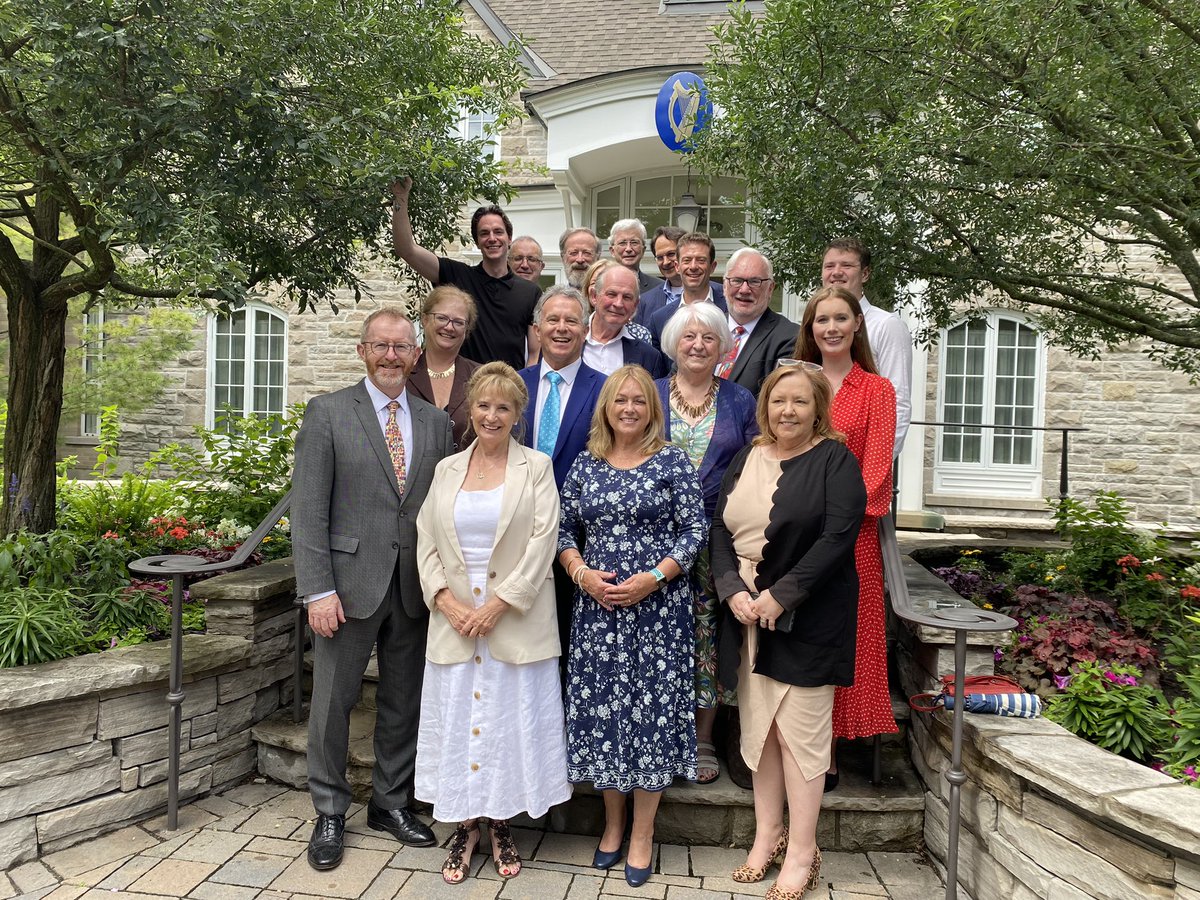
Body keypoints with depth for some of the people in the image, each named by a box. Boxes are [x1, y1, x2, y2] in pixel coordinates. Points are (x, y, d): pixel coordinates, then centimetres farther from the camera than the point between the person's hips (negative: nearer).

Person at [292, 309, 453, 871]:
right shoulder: (328, 413, -3)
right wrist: (317, 590, -14)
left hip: (414, 586, 4)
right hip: (350, 582, -3)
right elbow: (308, 508, -8)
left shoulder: (435, 422, 8)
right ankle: (330, 814, 27)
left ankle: (391, 804, 33)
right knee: (333, 701, 8)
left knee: (404, 702, 14)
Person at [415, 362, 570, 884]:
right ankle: (465, 827, 24)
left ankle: (502, 825, 24)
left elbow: (542, 543, -8)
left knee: (510, 720, 5)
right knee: (457, 721, 7)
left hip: (515, 622, -2)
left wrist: (497, 605, -13)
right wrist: (448, 602, -7)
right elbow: (426, 542, 7)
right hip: (454, 621, 3)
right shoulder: (447, 469, 9)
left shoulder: (536, 467, 0)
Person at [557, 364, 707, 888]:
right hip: (597, 608, 3)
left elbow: (695, 529, -5)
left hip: (658, 606, -3)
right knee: (600, 708, 7)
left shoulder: (672, 463, -2)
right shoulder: (585, 465, 8)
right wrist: (582, 574, -6)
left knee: (651, 710, 1)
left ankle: (642, 834, 18)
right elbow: (565, 530, 11)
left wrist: (653, 578, -14)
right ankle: (612, 823, 27)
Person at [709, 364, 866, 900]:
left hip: (806, 619, -5)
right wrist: (733, 591, -8)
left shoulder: (835, 462, -4)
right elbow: (720, 532, 7)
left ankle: (801, 852, 15)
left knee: (799, 731, 1)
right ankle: (767, 835, 27)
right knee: (758, 727, 12)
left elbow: (837, 538, -15)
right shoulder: (746, 461, 11)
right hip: (746, 615, 5)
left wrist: (781, 595, -18)